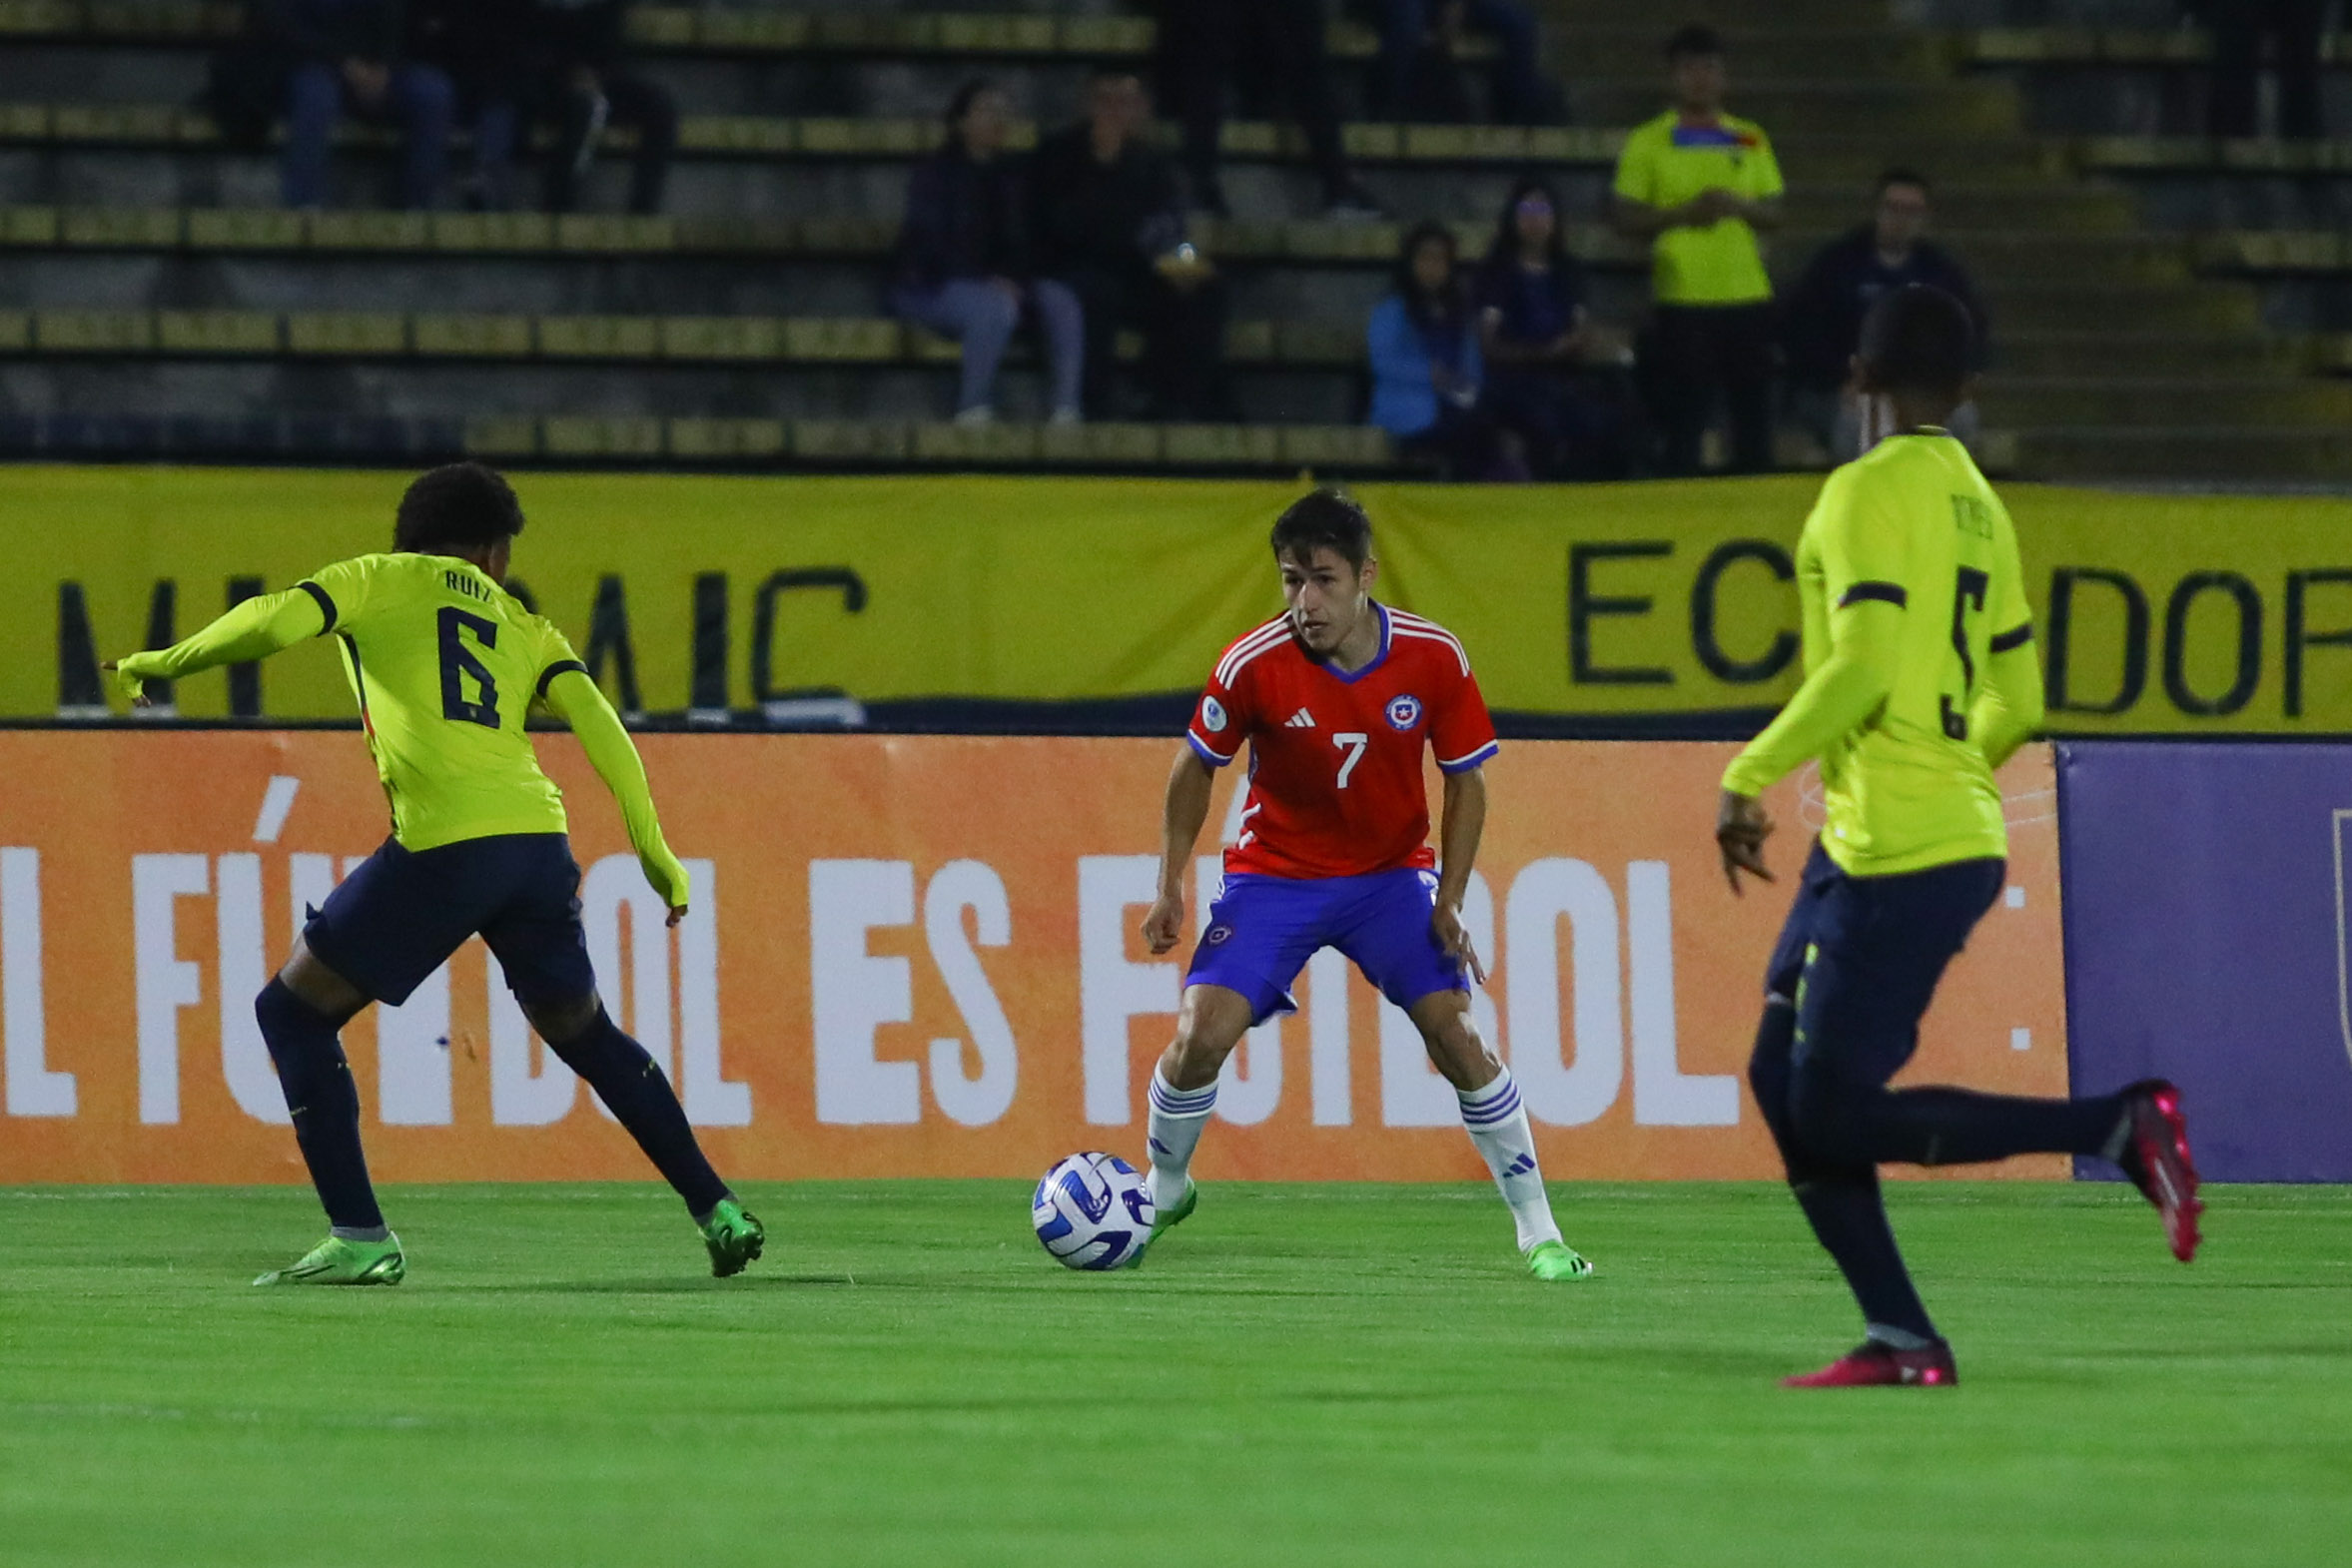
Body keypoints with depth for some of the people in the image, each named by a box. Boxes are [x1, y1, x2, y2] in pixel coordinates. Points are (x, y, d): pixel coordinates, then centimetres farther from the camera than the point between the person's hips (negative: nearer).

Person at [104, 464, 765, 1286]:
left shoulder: (380, 579, 13)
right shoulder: (522, 625, 23)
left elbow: (274, 622, -3)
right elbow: (596, 722, 11)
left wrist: (166, 663, 10)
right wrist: (653, 848, 8)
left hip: (444, 847, -5)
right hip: (538, 840, 5)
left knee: (294, 1011, 7)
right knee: (580, 1028, 26)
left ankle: (360, 1238, -2)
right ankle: (717, 1211, 24)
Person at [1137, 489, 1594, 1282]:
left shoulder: (1434, 659, -16)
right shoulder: (1255, 665, -19)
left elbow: (1466, 780, -2)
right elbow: (1196, 768, -2)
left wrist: (1449, 901, -8)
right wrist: (1170, 886, -4)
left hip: (1391, 874, 1)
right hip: (1274, 877, 0)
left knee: (1456, 1037, -14)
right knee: (1202, 1035, -16)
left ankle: (1538, 1231, -2)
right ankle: (1164, 1192, 13)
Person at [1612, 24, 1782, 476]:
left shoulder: (1750, 140, 12)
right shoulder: (1648, 142, 3)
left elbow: (1773, 215, 11)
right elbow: (1627, 220, 0)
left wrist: (1738, 205, -10)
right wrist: (1682, 214, -15)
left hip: (1746, 297, 3)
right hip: (1682, 300, -3)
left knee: (1754, 418, 3)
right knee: (1683, 426, -4)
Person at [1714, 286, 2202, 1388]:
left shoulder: (1869, 493, -11)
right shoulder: (1980, 507, 15)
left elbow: (1862, 670, -22)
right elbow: (2014, 707, 19)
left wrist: (1747, 779, -14)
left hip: (1901, 859, -9)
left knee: (1836, 1116, -7)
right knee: (1785, 1079, 11)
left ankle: (2120, 1128, -9)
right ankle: (1899, 1341, 6)